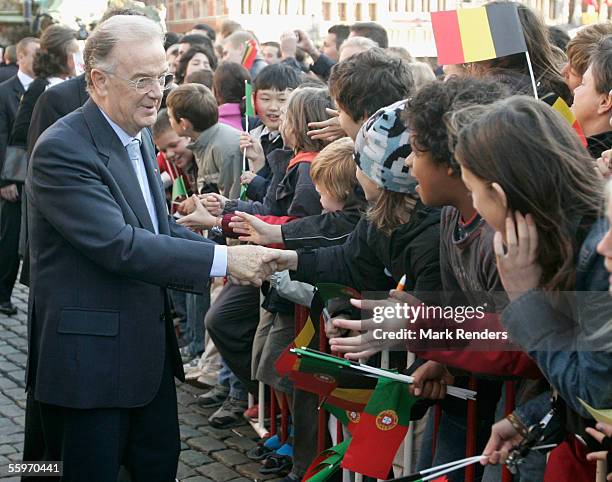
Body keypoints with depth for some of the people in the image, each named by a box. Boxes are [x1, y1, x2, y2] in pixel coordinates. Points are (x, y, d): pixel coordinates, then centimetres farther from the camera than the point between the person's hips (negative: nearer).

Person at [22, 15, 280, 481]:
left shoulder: (139, 136, 9)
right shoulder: (62, 149, -20)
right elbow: (118, 245, -27)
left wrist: (234, 255, -3)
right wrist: (222, 260, -28)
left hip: (150, 349, 9)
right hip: (89, 358, -8)